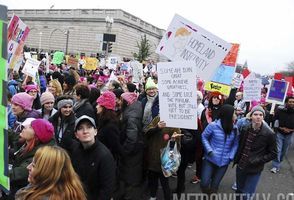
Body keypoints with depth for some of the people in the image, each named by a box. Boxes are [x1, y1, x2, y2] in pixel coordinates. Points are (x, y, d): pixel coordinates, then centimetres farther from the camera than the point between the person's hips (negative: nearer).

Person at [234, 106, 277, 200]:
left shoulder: (269, 134, -16)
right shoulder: (245, 129, -4)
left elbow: (273, 153, -7)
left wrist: (258, 160, -17)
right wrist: (236, 159, 6)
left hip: (254, 170, -4)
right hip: (240, 166, 4)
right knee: (239, 191, 20)